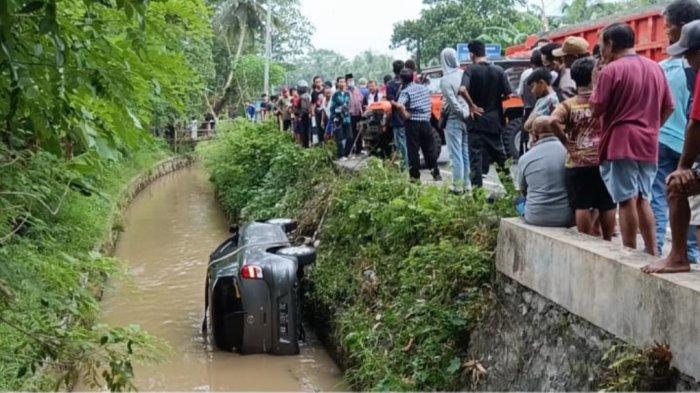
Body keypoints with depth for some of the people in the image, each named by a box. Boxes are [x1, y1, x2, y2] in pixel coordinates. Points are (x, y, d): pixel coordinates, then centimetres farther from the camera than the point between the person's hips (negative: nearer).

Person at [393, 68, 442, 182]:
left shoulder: (405, 92, -9)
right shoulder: (424, 88, 10)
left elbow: (400, 106, -27)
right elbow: (430, 105, 16)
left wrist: (405, 115, -14)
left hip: (413, 123, -5)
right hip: (426, 122, 5)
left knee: (413, 151, 2)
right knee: (429, 149, 14)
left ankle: (415, 176, 4)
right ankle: (436, 174, 18)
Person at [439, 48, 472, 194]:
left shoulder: (445, 80, -13)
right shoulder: (464, 74, 3)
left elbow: (453, 102, -17)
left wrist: (464, 114, -9)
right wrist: (468, 112, 5)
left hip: (454, 120, -6)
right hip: (466, 120, 6)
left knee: (456, 155, -1)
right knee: (467, 153, 12)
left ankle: (458, 186, 1)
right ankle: (467, 184, 17)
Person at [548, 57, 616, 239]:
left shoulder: (568, 105, -2)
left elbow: (553, 121, -20)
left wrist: (565, 141, -9)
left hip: (578, 163, -1)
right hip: (604, 160, 1)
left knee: (582, 206, 2)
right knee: (607, 205, 13)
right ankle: (607, 243, 21)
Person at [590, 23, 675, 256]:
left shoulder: (610, 70, -10)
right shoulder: (656, 68, 11)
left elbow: (596, 109, -11)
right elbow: (669, 107, 14)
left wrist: (598, 79, 1)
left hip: (621, 144, -6)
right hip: (649, 145, 6)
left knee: (627, 201, -3)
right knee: (643, 200, 13)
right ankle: (653, 254, 12)